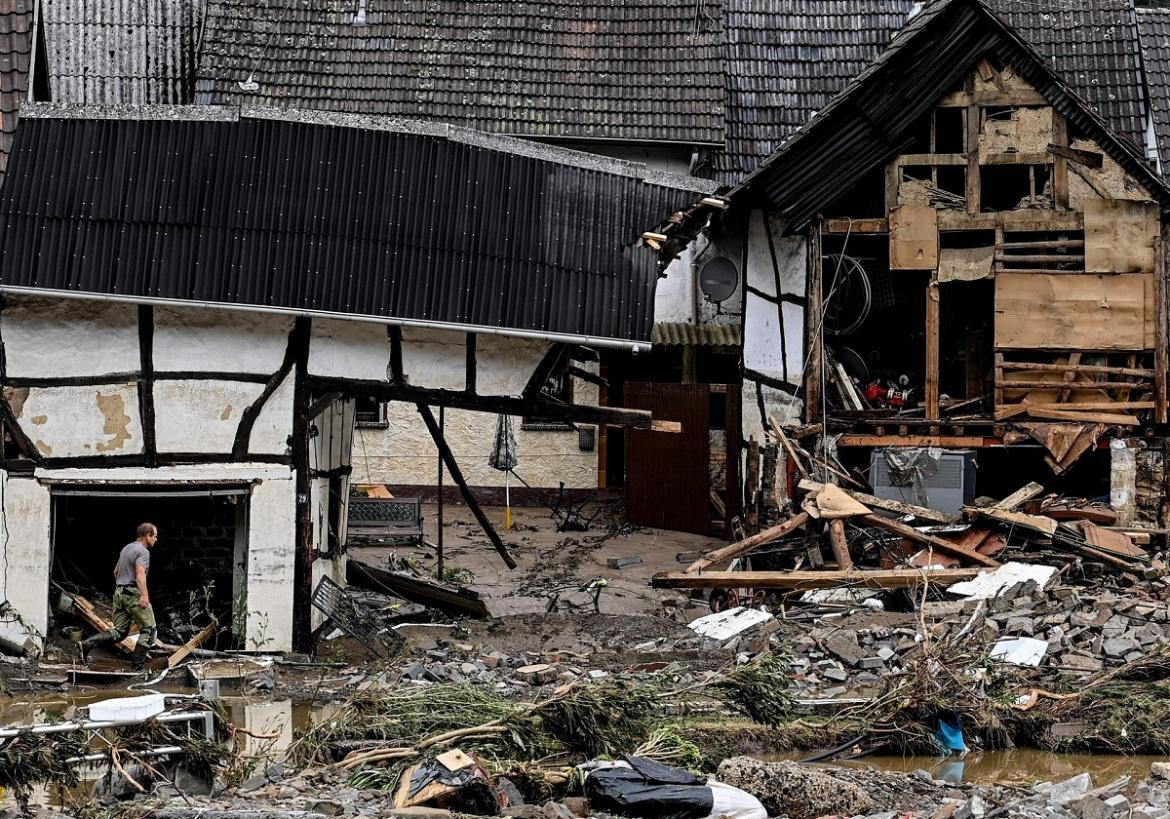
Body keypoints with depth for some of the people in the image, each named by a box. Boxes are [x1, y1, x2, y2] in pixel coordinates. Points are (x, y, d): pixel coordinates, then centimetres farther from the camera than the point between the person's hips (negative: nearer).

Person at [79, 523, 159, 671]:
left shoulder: (126, 548, 18)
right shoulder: (143, 551, -10)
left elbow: (116, 571, 27)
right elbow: (140, 573, -25)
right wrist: (144, 595, -34)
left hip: (119, 592, 8)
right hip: (134, 594, -8)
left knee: (119, 632, 9)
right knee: (148, 630, 4)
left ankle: (87, 644, -8)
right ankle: (137, 665, 0)